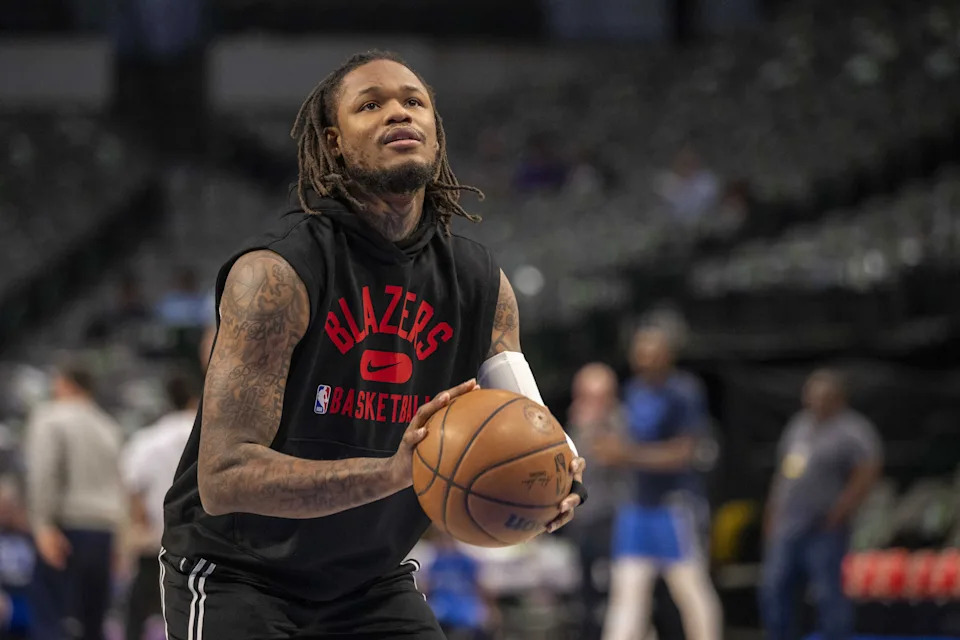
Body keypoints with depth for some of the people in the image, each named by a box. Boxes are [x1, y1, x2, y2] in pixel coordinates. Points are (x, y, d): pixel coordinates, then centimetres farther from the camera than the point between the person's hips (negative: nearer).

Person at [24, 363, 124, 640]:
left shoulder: (50, 419, -2)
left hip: (66, 526, -6)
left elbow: (43, 474, -14)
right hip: (102, 532, 6)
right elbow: (118, 482, 14)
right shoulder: (109, 427, 17)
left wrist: (43, 525, -17)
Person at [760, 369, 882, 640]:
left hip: (823, 529, -8)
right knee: (773, 588, 5)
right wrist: (772, 512, 21)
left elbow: (868, 471, -17)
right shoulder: (800, 425, 18)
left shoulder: (852, 431, -7)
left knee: (828, 592, -8)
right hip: (786, 526, 8)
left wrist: (842, 510, -18)